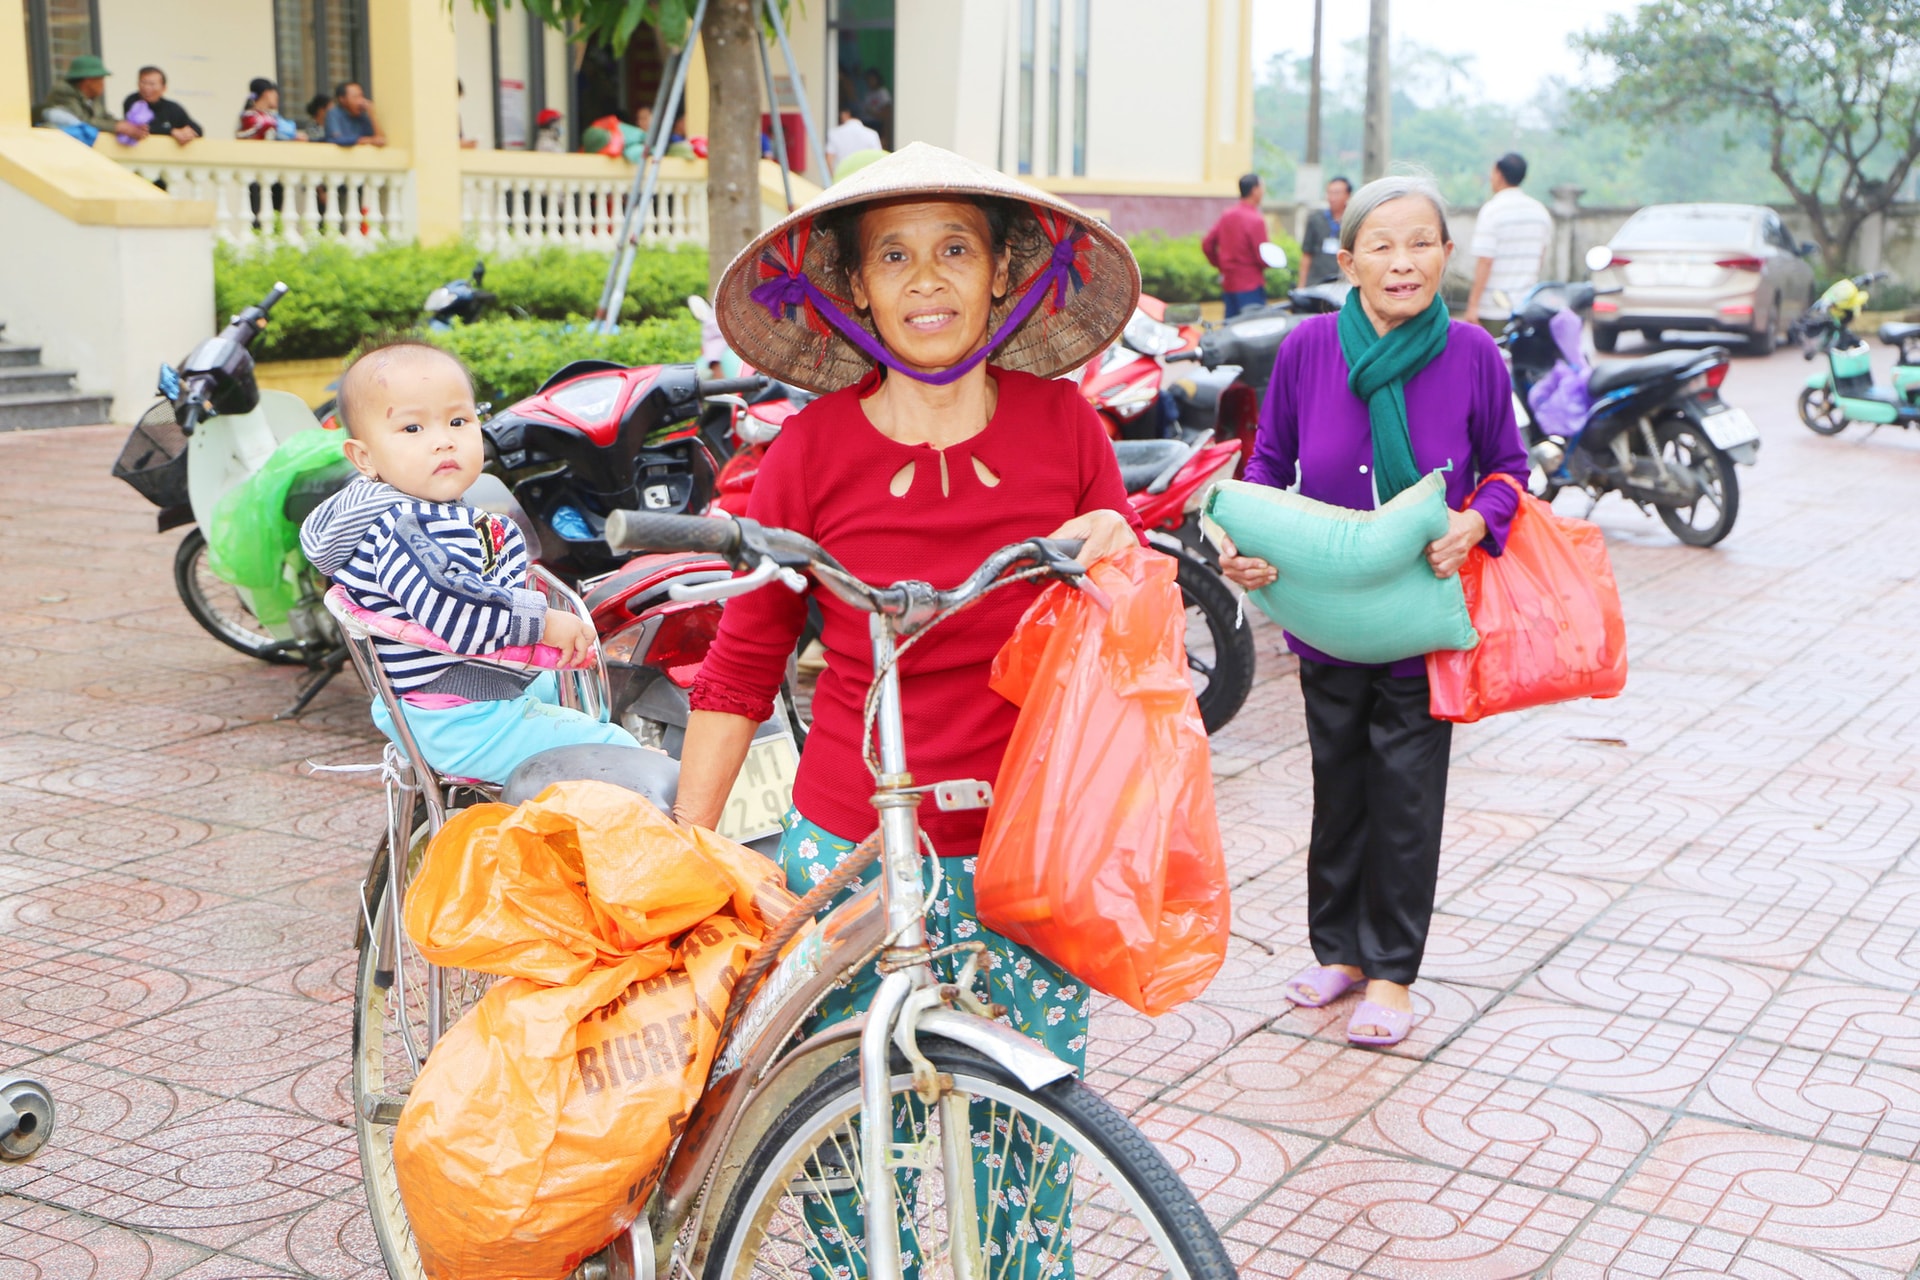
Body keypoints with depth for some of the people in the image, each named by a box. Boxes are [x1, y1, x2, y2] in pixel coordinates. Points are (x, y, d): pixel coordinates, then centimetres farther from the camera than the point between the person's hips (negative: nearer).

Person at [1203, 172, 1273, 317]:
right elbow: (1263, 257, -16)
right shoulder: (1256, 219, -14)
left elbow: (1206, 244, 11)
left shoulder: (1227, 216, 8)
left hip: (1228, 284, 8)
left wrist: (1220, 265, 20)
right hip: (1250, 285, -8)